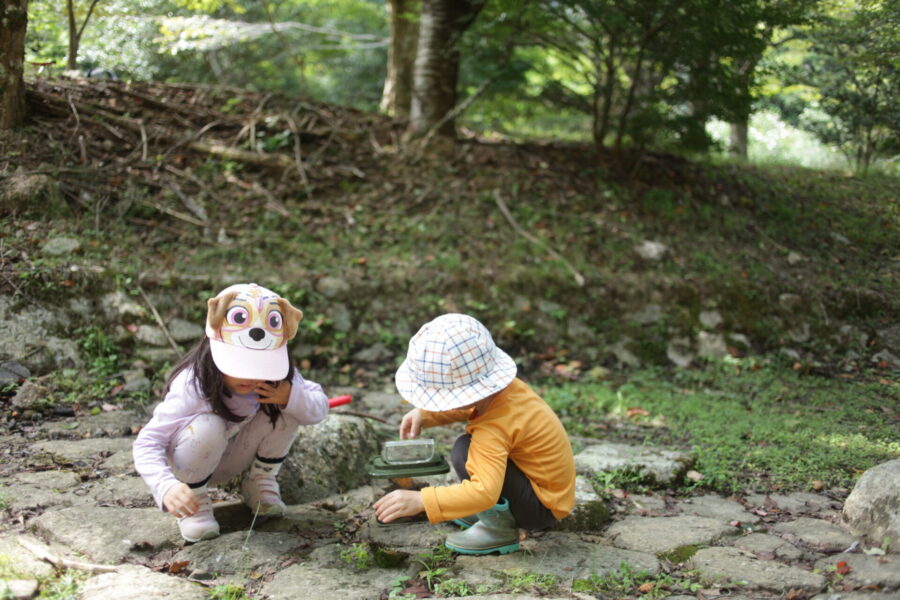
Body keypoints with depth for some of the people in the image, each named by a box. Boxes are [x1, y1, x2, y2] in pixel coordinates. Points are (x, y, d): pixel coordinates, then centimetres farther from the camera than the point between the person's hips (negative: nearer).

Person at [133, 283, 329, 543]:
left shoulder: (277, 376, -20)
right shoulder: (193, 385, -35)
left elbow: (319, 409, -13)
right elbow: (146, 443, -37)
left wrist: (291, 397, -36)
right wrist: (167, 487, -56)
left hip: (231, 458, 4)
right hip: (190, 461, -4)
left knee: (288, 406, -19)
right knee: (206, 426, -38)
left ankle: (261, 481, 2)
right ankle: (194, 502, -11)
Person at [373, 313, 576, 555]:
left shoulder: (494, 429, -34)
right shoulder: (507, 386, -6)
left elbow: (484, 492, -45)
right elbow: (467, 408, 16)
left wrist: (420, 501, -47)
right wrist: (423, 414, 0)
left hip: (544, 507, -10)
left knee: (465, 451, -26)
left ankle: (500, 529, -10)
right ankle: (492, 511, 16)